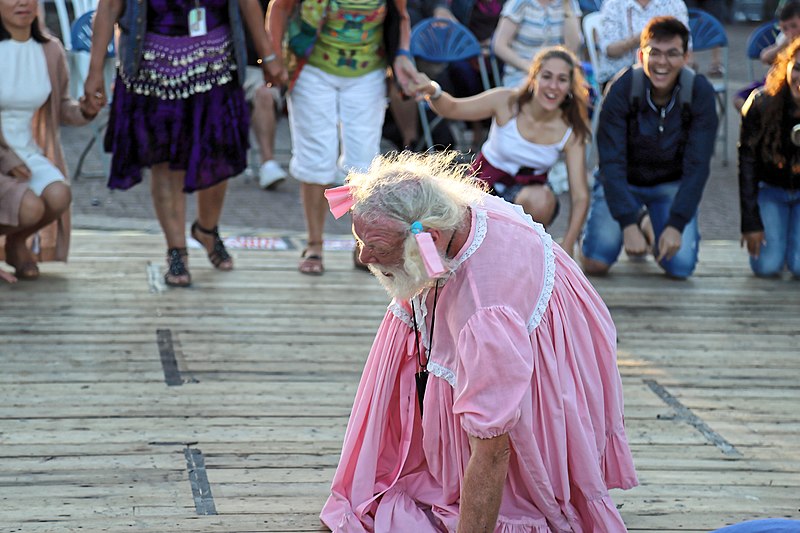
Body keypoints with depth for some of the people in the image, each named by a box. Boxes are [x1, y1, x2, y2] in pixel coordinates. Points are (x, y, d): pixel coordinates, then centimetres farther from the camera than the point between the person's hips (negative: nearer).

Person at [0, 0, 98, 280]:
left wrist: (86, 110, -11)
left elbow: (60, 108, 14)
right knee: (31, 209, -31)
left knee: (59, 197, -28)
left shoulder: (50, 51, 0)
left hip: (25, 155, 4)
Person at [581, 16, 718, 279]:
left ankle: (654, 230, 18)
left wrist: (676, 224, -29)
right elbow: (611, 163, -24)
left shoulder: (700, 92, -20)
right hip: (622, 182, -1)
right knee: (596, 263, -17)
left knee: (680, 266, -16)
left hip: (672, 185, 1)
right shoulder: (621, 89, -23)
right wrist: (629, 223, -35)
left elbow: (697, 167, -19)